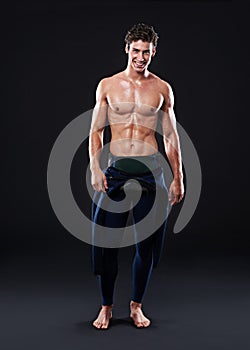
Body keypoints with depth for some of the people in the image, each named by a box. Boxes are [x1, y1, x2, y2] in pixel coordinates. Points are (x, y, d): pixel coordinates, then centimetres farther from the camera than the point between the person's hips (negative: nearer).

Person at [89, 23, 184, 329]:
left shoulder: (162, 89, 7)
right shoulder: (107, 85, 6)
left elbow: (171, 137, 10)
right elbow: (95, 131, 6)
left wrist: (178, 178, 6)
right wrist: (94, 168, -7)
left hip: (149, 170, 1)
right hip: (115, 169, 0)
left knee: (147, 242, 5)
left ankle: (136, 306, 20)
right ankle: (106, 307, 16)